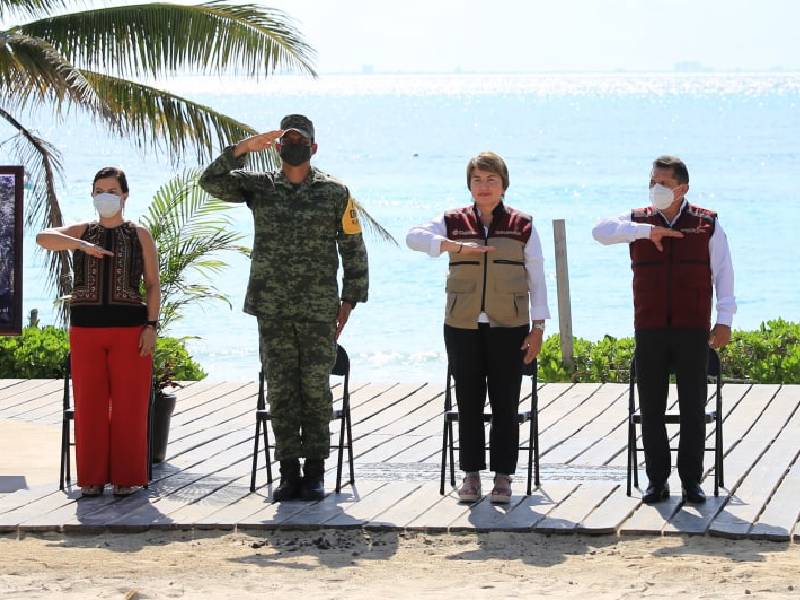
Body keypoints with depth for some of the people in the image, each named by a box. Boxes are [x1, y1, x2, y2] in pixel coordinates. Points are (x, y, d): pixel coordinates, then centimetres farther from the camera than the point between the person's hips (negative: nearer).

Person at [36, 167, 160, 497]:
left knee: (128, 404, -1)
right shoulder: (81, 232, 8)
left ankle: (126, 477, 6)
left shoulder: (140, 235, 6)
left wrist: (151, 326, -8)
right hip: (86, 330, 2)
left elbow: (153, 285, 3)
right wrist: (82, 245, -27)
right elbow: (43, 238, -12)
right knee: (90, 404, 2)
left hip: (130, 329, -2)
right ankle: (93, 477, 9)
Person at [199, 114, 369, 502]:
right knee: (280, 390, 3)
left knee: (315, 389, 0)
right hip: (272, 310, 1)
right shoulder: (259, 187, 7)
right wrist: (242, 149, -18)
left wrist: (349, 301, -1)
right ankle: (289, 473, 8)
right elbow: (212, 182, -6)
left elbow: (354, 251, 6)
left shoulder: (335, 193, 4)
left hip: (319, 310, -1)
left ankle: (315, 472, 8)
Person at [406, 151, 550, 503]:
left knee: (505, 404, 0)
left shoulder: (522, 227, 5)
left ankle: (503, 475, 7)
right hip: (462, 328, 1)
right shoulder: (453, 222, 6)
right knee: (468, 402, 4)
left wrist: (538, 329, 0)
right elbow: (414, 237, -11)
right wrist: (455, 245, -27)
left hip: (509, 328, -1)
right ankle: (471, 474, 12)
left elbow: (536, 279, 6)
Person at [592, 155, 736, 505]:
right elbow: (601, 232, -11)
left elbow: (723, 273, 4)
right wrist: (648, 231, -20)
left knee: (693, 408, 1)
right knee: (651, 409, 3)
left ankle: (692, 480, 8)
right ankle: (657, 479, 10)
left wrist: (724, 320, -3)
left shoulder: (707, 224, 5)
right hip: (650, 331, 1)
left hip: (693, 330, -1)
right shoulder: (638, 221, 7)